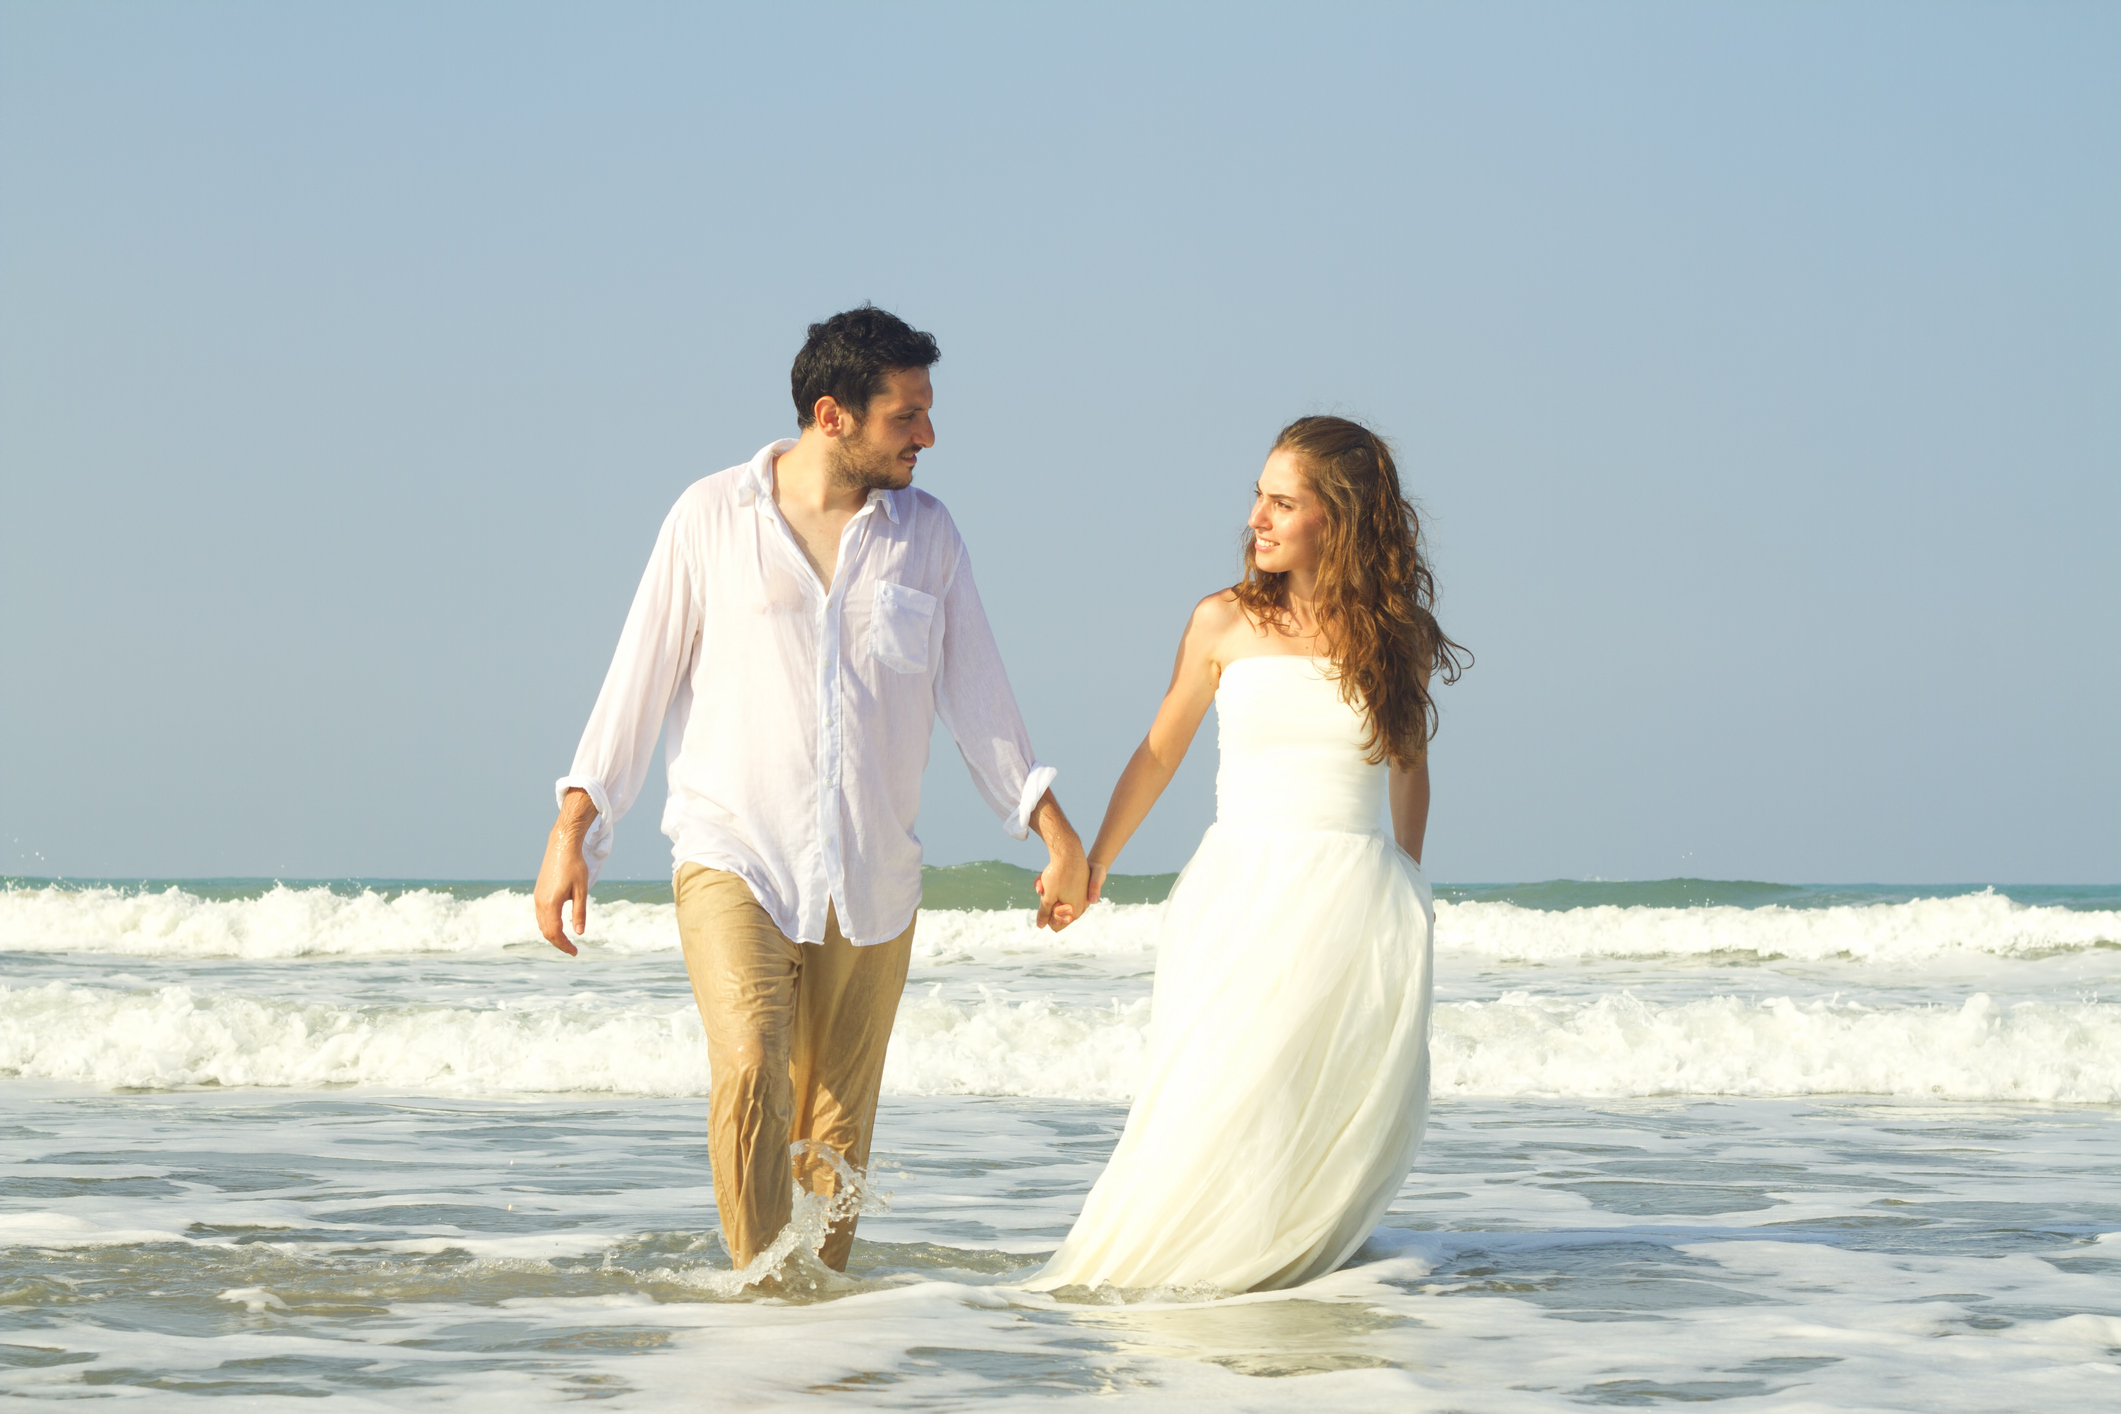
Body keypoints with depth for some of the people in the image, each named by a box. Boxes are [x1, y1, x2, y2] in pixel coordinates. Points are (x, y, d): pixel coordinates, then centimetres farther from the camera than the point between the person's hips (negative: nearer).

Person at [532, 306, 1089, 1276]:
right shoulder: (713, 516, 0)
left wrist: (1053, 830, 5)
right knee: (751, 1071, -22)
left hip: (873, 878, 3)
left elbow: (976, 692, 11)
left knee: (837, 1122, 4)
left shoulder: (925, 533, 8)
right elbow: (641, 677, 3)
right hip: (734, 858, -3)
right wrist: (571, 830, -1)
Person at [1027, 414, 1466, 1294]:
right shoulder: (1225, 624, 3)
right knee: (1217, 1105, -9)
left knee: (1343, 1113, -6)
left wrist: (1408, 887, 23)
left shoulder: (1394, 635, 4)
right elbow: (1160, 751, 15)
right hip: (1241, 891, 0)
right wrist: (1094, 860, 19)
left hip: (1356, 897, 1)